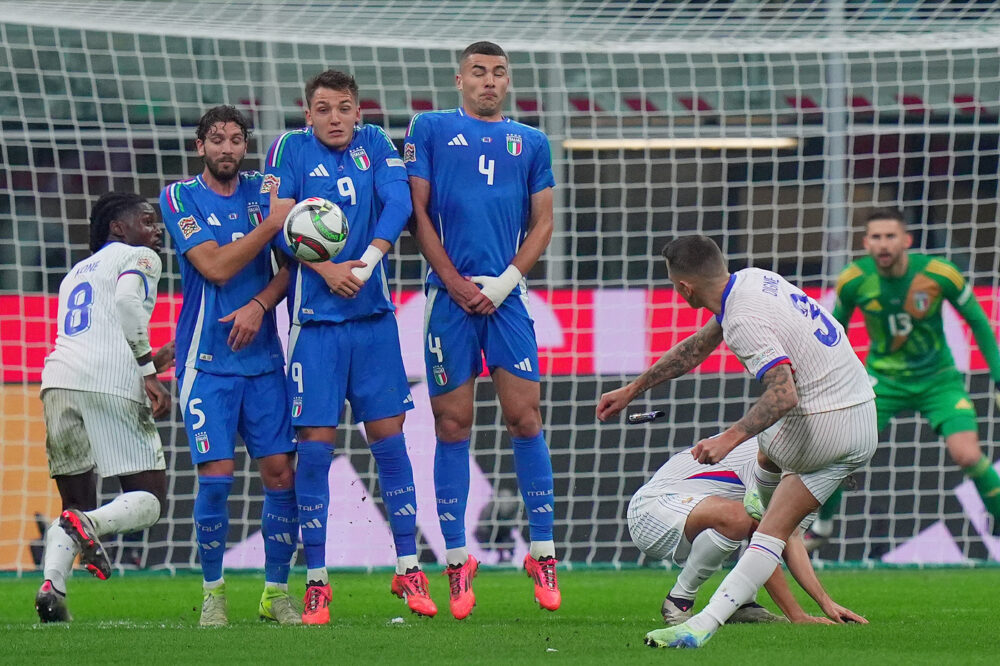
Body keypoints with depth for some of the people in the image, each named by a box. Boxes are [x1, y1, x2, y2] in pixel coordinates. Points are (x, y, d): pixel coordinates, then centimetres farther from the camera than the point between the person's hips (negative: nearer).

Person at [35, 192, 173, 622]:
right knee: (149, 500, 3)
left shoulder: (76, 273, 32)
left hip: (59, 379, 6)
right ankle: (89, 525, -27)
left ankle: (52, 584, -12)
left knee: (76, 503, 14)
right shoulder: (139, 258, 12)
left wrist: (149, 362, 37)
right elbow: (127, 302, -8)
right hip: (111, 385, -6)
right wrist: (149, 374, -6)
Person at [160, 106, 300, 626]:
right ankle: (213, 592, 6)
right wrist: (273, 222, -17)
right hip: (207, 362, -3)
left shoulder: (262, 189, 8)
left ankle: (276, 591, 10)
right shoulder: (179, 198, -2)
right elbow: (216, 267, -13)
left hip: (263, 356, 3)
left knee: (280, 471, -3)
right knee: (215, 476, -10)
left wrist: (259, 305, -11)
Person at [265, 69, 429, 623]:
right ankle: (316, 581, 1)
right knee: (316, 442, -4)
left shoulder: (375, 145, 8)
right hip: (315, 318, -2)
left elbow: (399, 203, -5)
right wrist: (325, 268, -17)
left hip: (373, 314, 2)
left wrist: (368, 260, -18)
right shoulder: (290, 149, 2)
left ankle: (407, 569, 10)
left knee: (387, 434, 2)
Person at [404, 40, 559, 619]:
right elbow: (418, 210, 4)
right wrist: (456, 283, -5)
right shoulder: (431, 130, 9)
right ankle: (457, 561, 4)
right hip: (450, 295, -1)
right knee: (453, 425, -1)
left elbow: (543, 222, 13)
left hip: (507, 295, 1)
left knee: (525, 418, -5)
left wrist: (505, 282, -3)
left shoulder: (531, 143, 15)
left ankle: (543, 552, 2)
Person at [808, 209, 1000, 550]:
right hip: (884, 377, 1)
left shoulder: (939, 273, -19)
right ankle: (821, 526, 11)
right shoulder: (854, 281, -15)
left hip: (937, 377, -1)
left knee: (968, 456, -19)